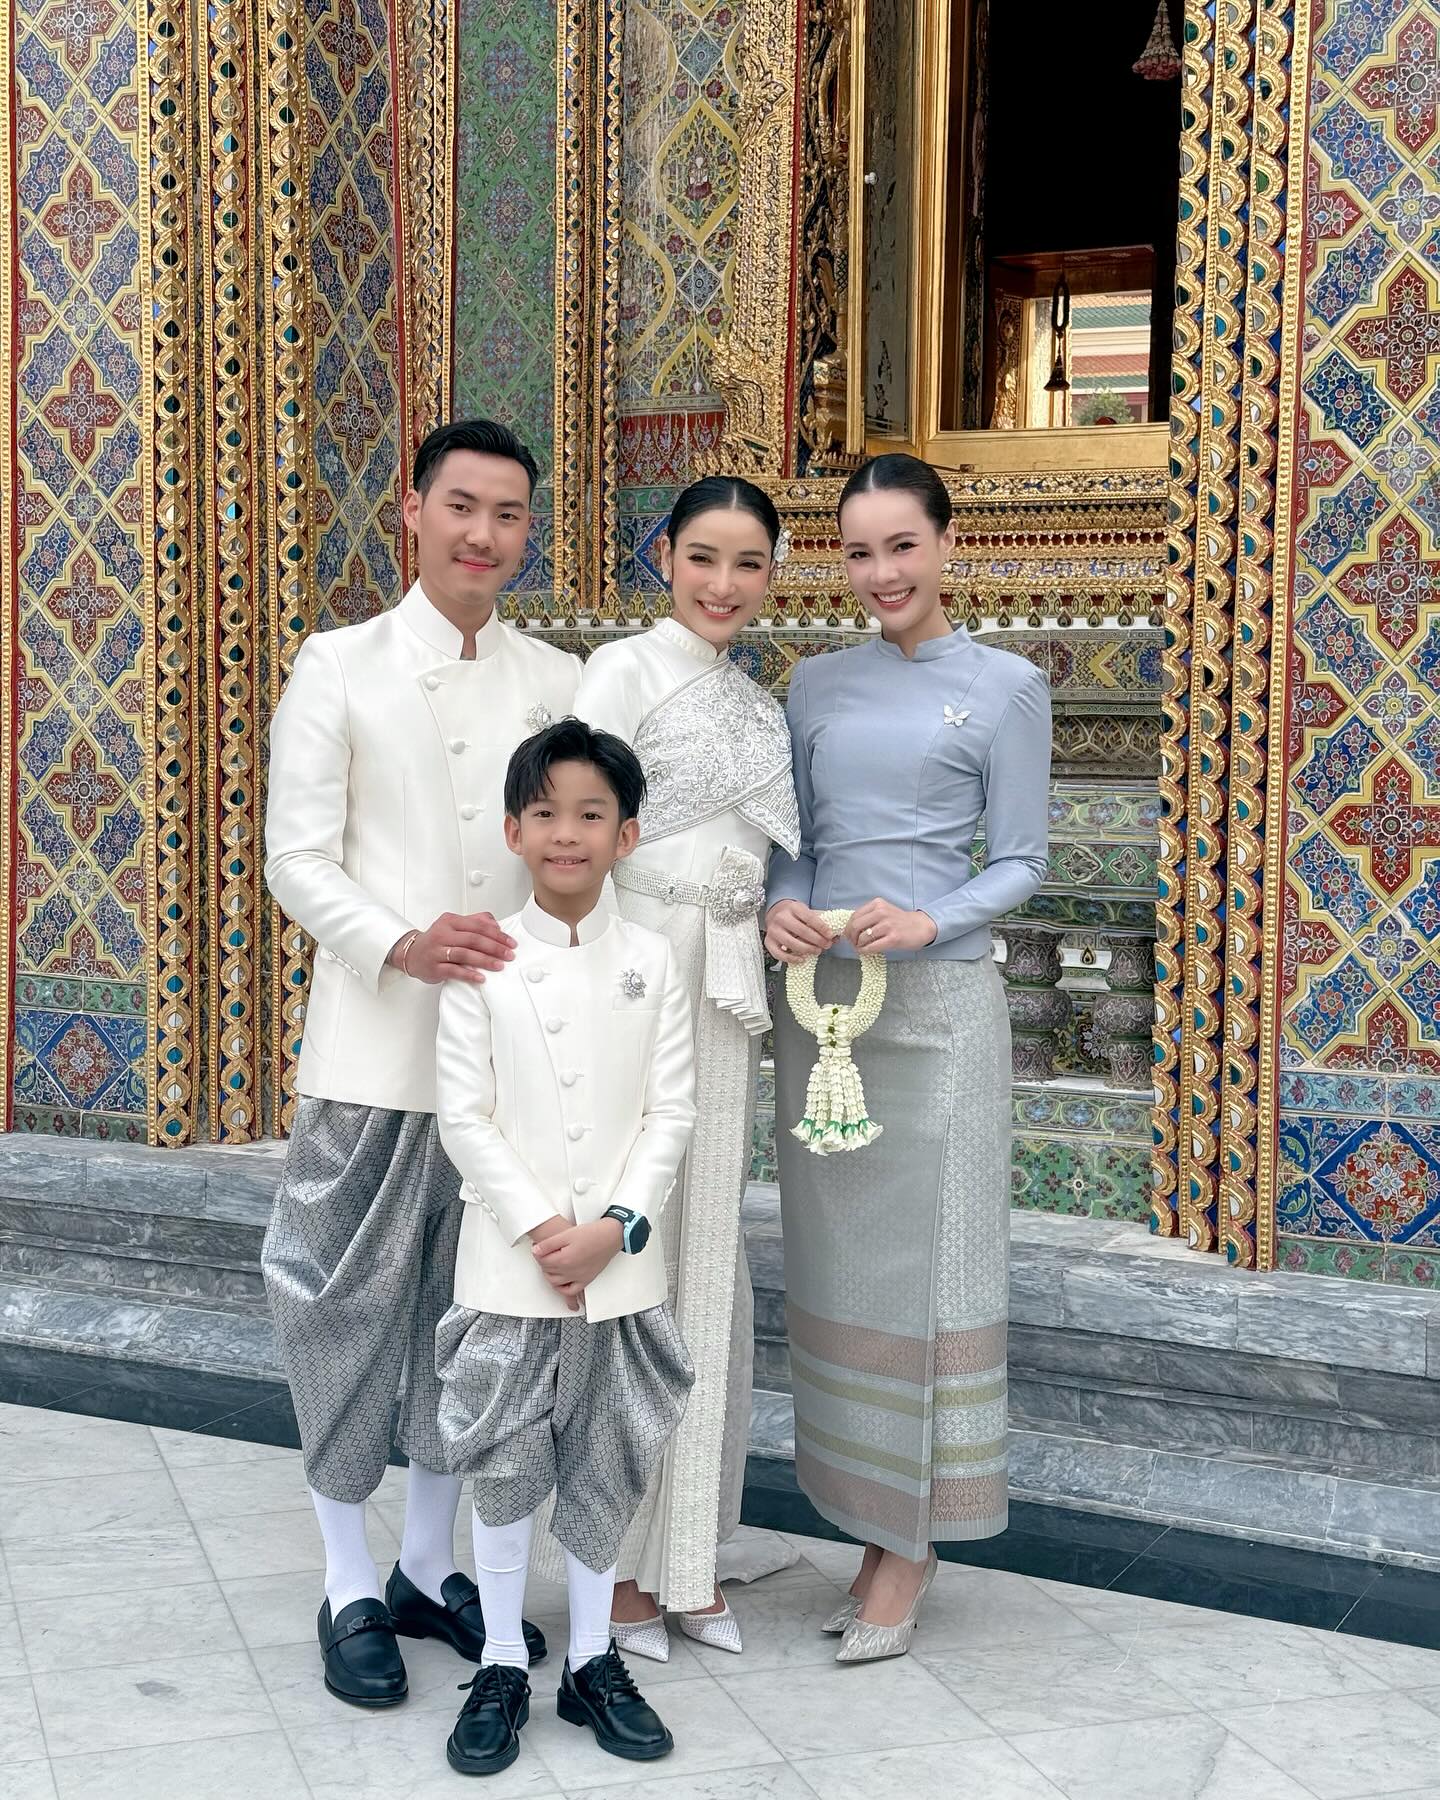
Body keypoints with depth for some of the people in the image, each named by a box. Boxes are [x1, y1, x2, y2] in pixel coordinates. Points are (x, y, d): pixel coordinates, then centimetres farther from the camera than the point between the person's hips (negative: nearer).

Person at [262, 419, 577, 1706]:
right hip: (374, 1051, -3)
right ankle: (351, 1591, 20)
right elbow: (297, 857, -4)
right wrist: (400, 947, -20)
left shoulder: (557, 684, 7)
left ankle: (429, 1566, 30)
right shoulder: (340, 668, 0)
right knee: (351, 1306, 3)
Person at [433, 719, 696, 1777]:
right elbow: (464, 1114, -5)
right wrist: (539, 1230, -13)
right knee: (507, 1469, 6)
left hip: (621, 1266, 1)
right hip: (509, 1265, -1)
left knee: (605, 1469, 11)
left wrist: (615, 1229, -12)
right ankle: (502, 1668, 21)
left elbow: (671, 1113, -1)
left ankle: (594, 1661, 26)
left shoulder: (652, 962, 1)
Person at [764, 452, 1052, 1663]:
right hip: (819, 994, 4)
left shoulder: (1005, 687, -1)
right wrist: (783, 908, -8)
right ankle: (868, 1517, 21)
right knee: (835, 1255, 8)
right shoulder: (818, 682, 11)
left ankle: (912, 1544, 12)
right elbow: (793, 837, 13)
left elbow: (1021, 862, -2)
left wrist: (929, 923, -18)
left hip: (937, 998, -4)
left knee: (924, 1256, 0)